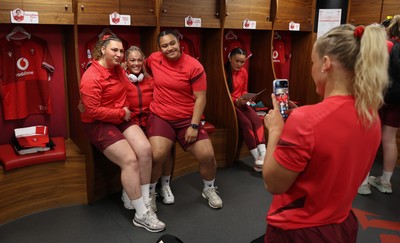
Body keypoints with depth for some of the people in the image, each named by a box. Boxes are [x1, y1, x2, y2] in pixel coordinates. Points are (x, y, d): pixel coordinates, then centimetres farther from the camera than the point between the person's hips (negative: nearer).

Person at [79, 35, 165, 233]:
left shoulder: (117, 69, 8)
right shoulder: (91, 77, -18)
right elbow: (93, 111, -22)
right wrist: (121, 113, -15)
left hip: (122, 119, 8)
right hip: (99, 124, -7)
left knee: (145, 150, -16)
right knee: (130, 160, -21)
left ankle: (145, 204, -3)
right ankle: (141, 214, -9)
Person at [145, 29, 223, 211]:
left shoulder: (194, 66, -9)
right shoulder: (153, 59, 1)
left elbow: (200, 98, -9)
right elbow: (144, 68, 27)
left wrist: (194, 126, -15)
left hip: (188, 119, 0)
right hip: (160, 117, 1)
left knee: (207, 155, -8)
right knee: (157, 156, -22)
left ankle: (209, 189, 24)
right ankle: (150, 192, 8)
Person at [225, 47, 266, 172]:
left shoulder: (244, 72, 8)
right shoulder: (223, 72, -10)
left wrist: (246, 98, -3)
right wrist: (235, 101, -23)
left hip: (241, 103, 5)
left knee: (257, 120, -23)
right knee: (246, 123, -27)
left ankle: (263, 154, -31)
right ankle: (257, 158, -19)